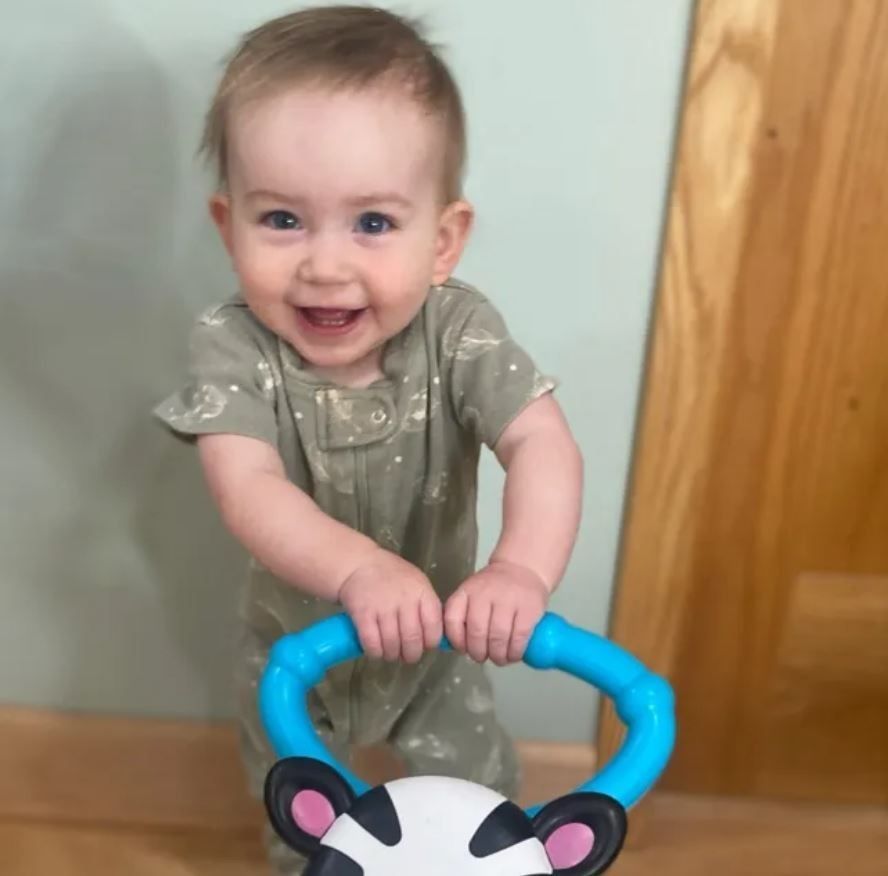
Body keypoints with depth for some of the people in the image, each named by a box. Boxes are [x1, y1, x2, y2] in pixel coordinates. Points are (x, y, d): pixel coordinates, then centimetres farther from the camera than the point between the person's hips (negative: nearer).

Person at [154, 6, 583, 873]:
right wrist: (360, 568, -60)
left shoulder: (458, 332, -27)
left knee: (477, 789, 22)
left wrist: (522, 568, -58)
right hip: (295, 639, 1)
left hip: (435, 634, 0)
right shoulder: (232, 347, -28)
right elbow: (248, 489, -41)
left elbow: (543, 444, -38)